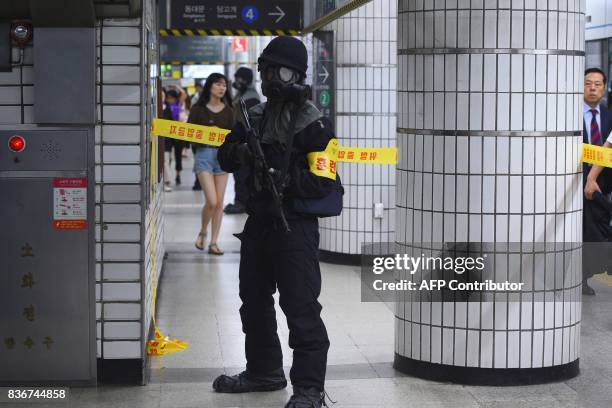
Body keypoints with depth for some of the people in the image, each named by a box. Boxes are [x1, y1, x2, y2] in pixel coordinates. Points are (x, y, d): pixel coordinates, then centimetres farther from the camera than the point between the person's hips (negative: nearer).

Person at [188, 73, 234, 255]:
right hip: (204, 153, -3)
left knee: (219, 202, 2)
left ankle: (213, 242, 10)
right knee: (211, 201, -12)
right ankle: (203, 232, 15)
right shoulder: (198, 109, 1)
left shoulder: (228, 111, 9)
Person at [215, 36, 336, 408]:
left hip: (295, 227, -8)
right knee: (254, 301, 19)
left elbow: (323, 182, -16)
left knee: (301, 308, -8)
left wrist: (283, 179, -25)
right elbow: (225, 158, 11)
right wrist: (238, 152, -10)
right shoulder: (255, 116, 12)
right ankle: (264, 371, 35)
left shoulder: (312, 123, -11)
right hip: (259, 222, 8)